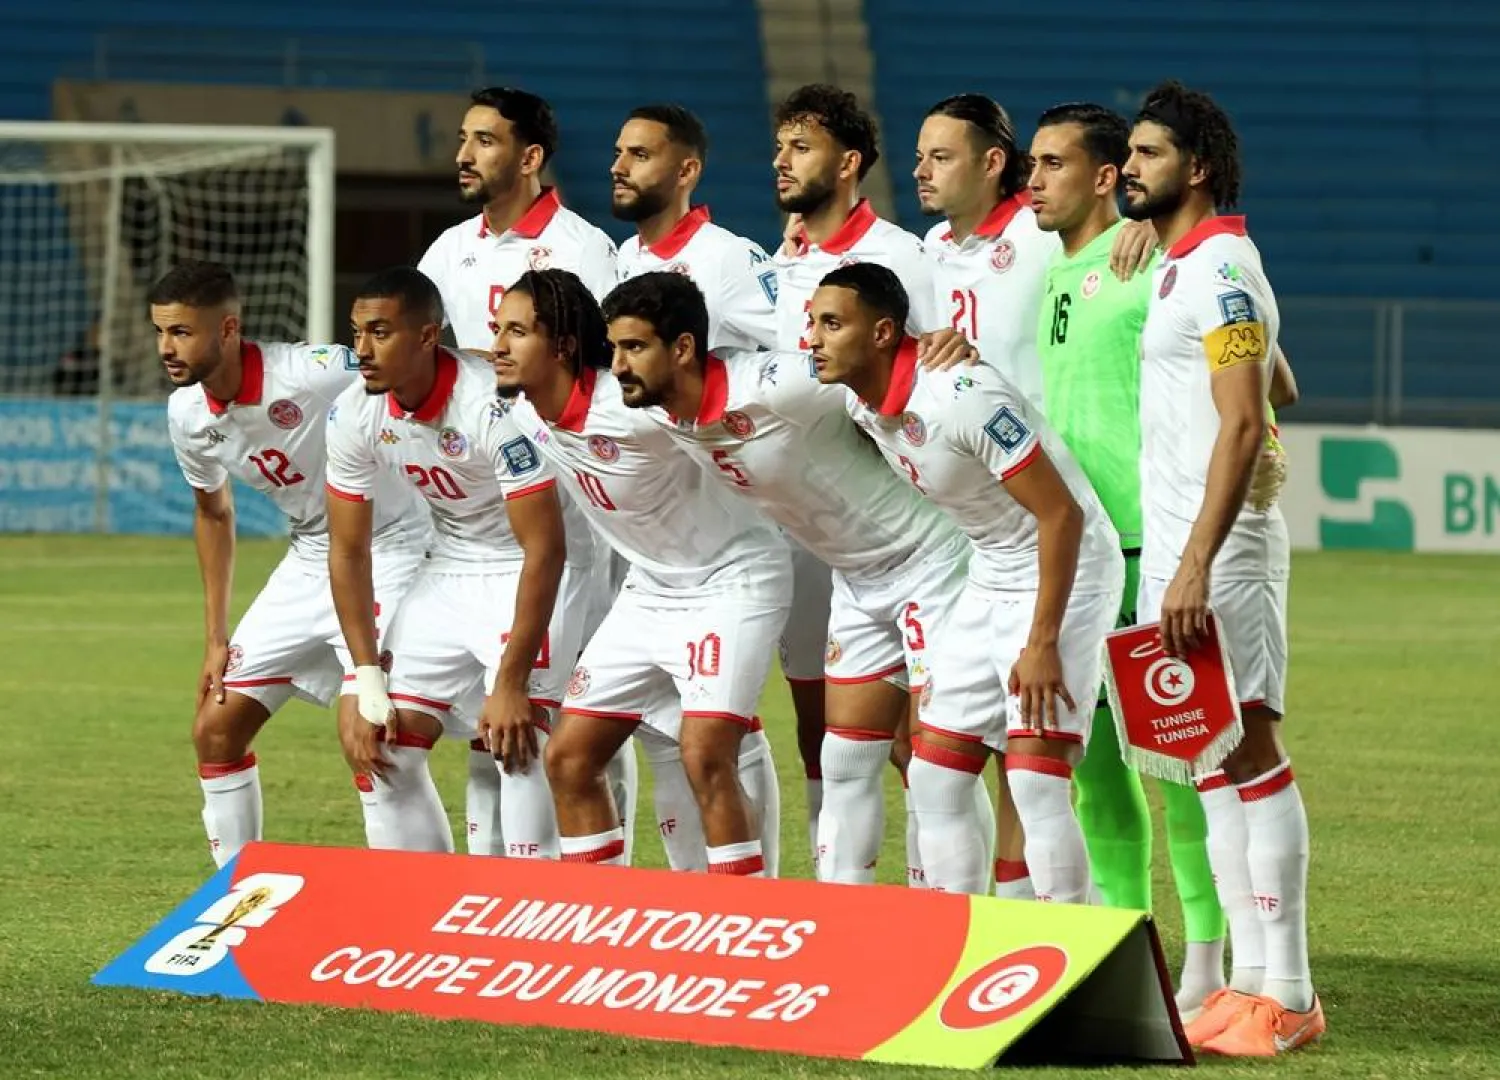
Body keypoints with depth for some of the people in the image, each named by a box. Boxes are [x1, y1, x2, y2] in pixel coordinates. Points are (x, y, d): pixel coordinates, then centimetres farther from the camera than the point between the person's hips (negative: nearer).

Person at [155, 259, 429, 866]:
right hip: (308, 560, 8)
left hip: (387, 549, -8)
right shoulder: (188, 414, -4)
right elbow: (213, 512, 13)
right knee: (215, 730, 6)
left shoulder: (314, 373, -28)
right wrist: (216, 637, 14)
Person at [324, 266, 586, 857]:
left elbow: (545, 549, -26)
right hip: (449, 569, 7)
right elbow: (347, 551, -1)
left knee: (513, 739, -24)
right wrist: (367, 685, -8)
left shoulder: (493, 405, -29)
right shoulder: (355, 414, -11)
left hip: (531, 570, -6)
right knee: (381, 747, -1)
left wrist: (511, 684, -26)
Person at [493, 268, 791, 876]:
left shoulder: (635, 407, -28)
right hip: (650, 590, 8)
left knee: (704, 757, -23)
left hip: (732, 581, -8)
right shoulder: (523, 415, -6)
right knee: (569, 757, 4)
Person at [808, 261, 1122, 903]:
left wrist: (1042, 643, -25)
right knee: (934, 778, 6)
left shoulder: (963, 396, -26)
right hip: (989, 580, 9)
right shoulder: (859, 403, -1)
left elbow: (1061, 513, -25)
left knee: (1034, 781, -17)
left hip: (1067, 572, -9)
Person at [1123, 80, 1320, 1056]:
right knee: (1216, 763, 9)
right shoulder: (1178, 270, 17)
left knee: (1250, 753, -10)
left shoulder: (1220, 268, -12)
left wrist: (1197, 566, -26)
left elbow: (1244, 425, -19)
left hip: (1220, 553, -10)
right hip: (1171, 546, 10)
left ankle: (1287, 997, -10)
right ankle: (1250, 979, 11)